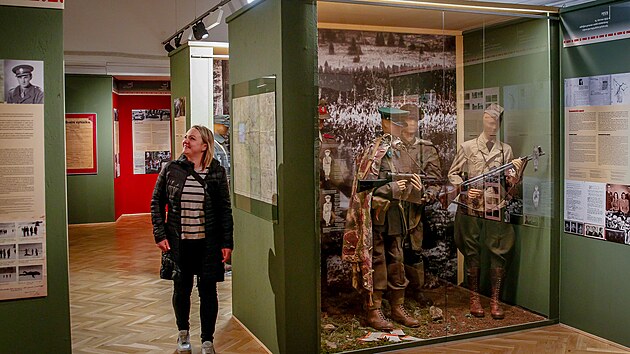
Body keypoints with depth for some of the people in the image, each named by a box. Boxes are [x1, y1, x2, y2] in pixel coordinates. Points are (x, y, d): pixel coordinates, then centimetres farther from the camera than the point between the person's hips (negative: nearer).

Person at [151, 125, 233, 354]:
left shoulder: (217, 172, -2)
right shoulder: (171, 169, 0)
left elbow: (225, 209, 1)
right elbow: (156, 203, 6)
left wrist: (227, 243, -3)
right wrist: (160, 235, -3)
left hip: (208, 243, -1)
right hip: (179, 242, 1)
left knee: (208, 290, 5)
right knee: (181, 289, 12)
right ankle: (183, 333, 36)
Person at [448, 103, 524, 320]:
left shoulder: (506, 150, 11)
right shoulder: (467, 147, 6)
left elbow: (510, 186, 10)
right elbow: (453, 174, 8)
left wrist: (515, 175, -11)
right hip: (471, 208, -1)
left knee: (499, 252, -1)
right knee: (472, 252, 4)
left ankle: (495, 300, 8)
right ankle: (474, 298, 16)